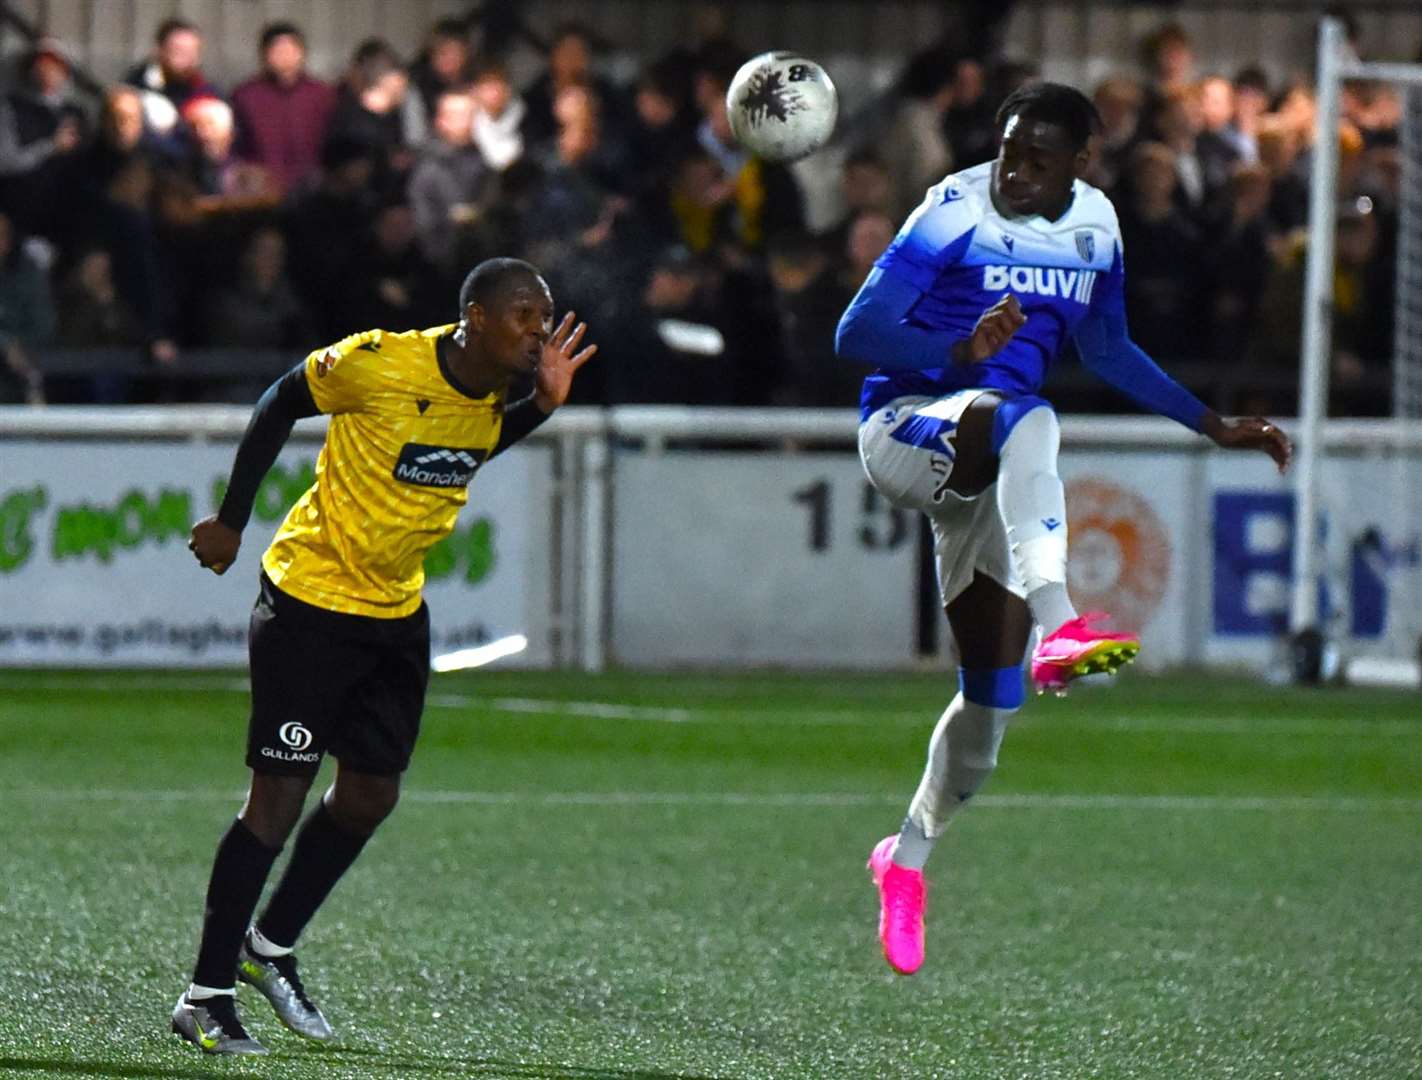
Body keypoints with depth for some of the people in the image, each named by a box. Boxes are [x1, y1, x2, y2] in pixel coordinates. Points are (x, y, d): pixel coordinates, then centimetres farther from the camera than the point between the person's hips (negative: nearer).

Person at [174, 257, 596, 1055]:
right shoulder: (379, 363, -23)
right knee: (280, 795, -7)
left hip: (397, 614, 7)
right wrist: (232, 520, -4)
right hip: (313, 599, -7)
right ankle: (207, 996, 0)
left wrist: (544, 404, -2)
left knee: (371, 795, 11)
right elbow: (281, 405, -8)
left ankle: (271, 948, 31)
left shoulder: (495, 388, -4)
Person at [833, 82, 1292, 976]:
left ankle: (910, 857, 26)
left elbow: (1108, 351, 23)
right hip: (906, 427, -6)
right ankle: (1056, 628, -58)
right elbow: (857, 334, -17)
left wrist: (1215, 425, 19)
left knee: (993, 699, 3)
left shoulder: (1094, 225, 6)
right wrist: (962, 351, -33)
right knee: (1026, 419, -42)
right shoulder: (956, 215, -12)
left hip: (989, 470, 6)